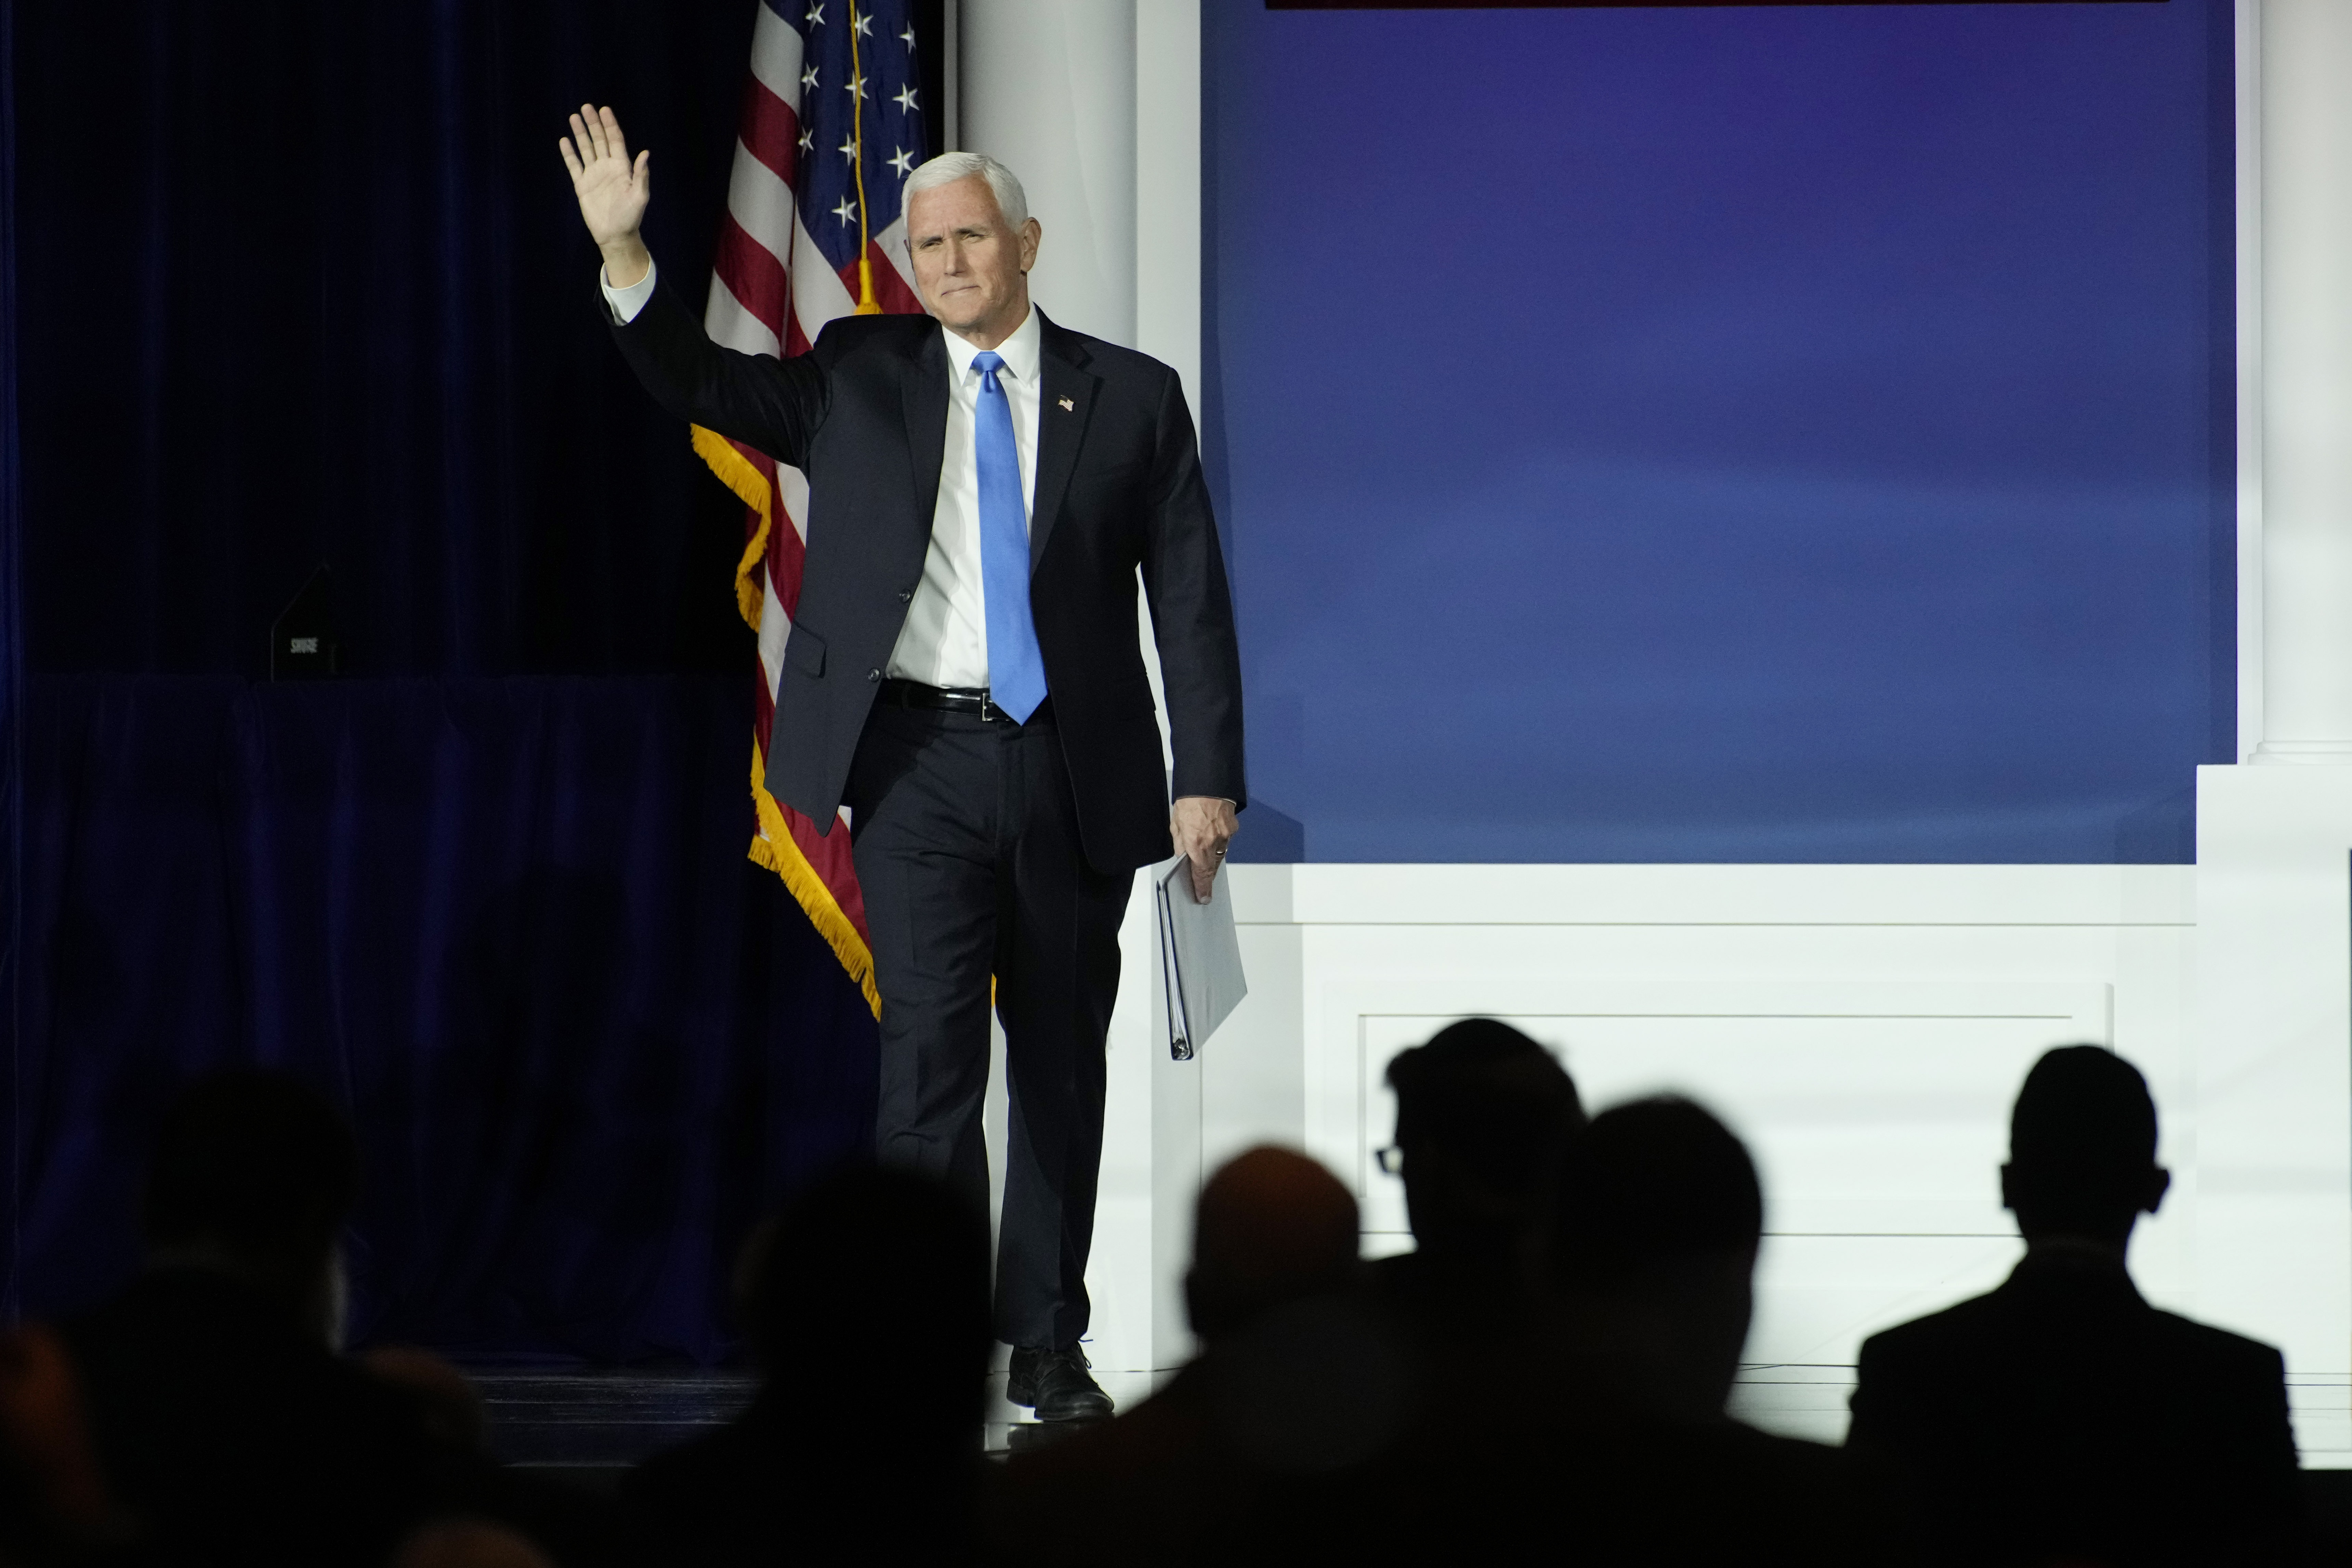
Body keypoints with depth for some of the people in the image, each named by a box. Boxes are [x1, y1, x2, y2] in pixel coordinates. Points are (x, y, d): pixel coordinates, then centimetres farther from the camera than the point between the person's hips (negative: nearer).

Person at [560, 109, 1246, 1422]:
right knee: (932, 1042, -14)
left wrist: (1207, 776, -3)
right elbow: (699, 383, 5)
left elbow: (1193, 600, 4)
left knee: (1062, 1063, 8)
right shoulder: (859, 379, 10)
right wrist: (624, 254, -11)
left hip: (1075, 770, 1)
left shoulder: (1131, 397, 6)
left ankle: (1048, 1344, 18)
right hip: (920, 759, -1)